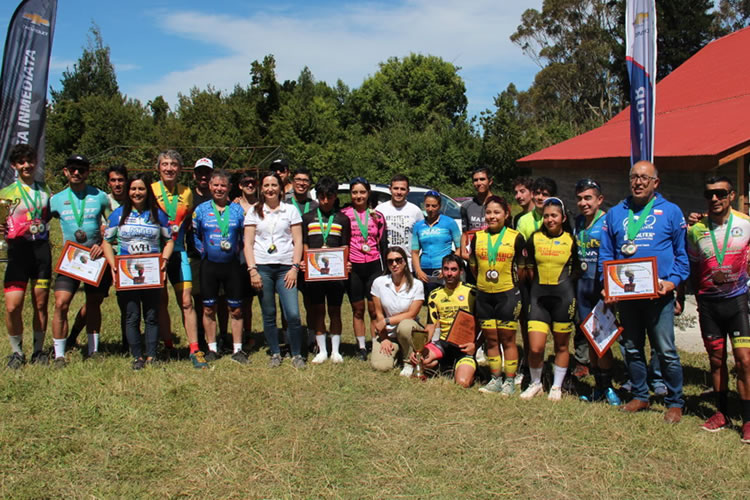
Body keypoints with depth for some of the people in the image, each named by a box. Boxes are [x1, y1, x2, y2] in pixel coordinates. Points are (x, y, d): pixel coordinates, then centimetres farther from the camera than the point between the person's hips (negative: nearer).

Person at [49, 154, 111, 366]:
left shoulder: (100, 196, 2)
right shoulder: (57, 199, 4)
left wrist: (104, 245, -9)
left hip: (96, 258, 0)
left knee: (94, 305, 11)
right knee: (61, 304, -13)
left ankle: (94, 350, 23)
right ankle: (59, 355, -3)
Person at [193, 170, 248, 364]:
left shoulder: (238, 209, 3)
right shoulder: (201, 210, 2)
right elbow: (194, 235, 8)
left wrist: (238, 249, 0)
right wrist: (203, 252, 1)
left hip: (232, 265, 0)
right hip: (209, 266, 0)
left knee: (236, 310, 4)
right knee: (209, 309, 7)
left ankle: (237, 350, 14)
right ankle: (212, 348, 19)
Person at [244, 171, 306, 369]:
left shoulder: (291, 210, 8)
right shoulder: (254, 212, 10)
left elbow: (298, 241, 5)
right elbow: (248, 243, 6)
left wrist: (294, 267, -5)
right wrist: (252, 270, -5)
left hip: (285, 267, -1)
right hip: (262, 268, 1)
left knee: (293, 314, -10)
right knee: (268, 315, 6)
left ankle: (297, 354, 7)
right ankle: (275, 354, 21)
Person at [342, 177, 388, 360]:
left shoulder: (377, 216, 8)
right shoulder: (344, 214, 2)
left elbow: (383, 244, 11)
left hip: (374, 266, 1)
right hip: (353, 267, 0)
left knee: (374, 309, -2)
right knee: (358, 309, 8)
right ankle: (361, 347, 18)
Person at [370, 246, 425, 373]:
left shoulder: (417, 285, -8)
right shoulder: (378, 283, -4)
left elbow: (411, 314, -11)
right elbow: (379, 314, 0)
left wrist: (387, 321, -16)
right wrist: (384, 339, -6)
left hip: (408, 330, -1)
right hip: (387, 333, 1)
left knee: (404, 325, -38)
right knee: (381, 366, -22)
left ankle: (409, 362, -11)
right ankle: (394, 351, 15)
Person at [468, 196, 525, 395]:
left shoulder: (516, 238, -5)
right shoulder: (478, 237, 5)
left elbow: (522, 267, 2)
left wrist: (512, 284, 7)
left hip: (507, 294, -3)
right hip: (484, 295, 4)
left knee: (507, 340, 2)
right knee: (491, 340, 10)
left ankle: (510, 381, 13)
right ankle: (495, 379, 21)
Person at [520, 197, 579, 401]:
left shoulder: (571, 240, 2)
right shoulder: (534, 239, 4)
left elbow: (577, 269, 10)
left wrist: (566, 284, 4)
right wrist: (540, 284, 8)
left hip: (563, 296, -1)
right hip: (538, 296, 1)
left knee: (561, 346, 9)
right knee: (535, 347, -6)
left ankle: (557, 387, 25)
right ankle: (535, 384, 17)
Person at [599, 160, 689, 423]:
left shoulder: (671, 212, 2)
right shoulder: (615, 213, 10)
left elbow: (682, 253, 4)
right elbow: (605, 254, 11)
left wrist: (673, 280, -11)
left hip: (659, 293, -3)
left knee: (666, 351, -1)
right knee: (632, 349, 14)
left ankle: (675, 402, 15)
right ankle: (640, 396, 29)